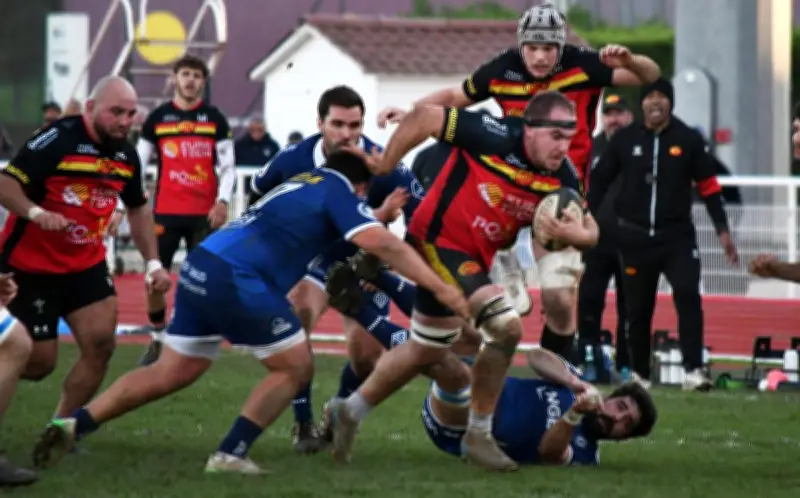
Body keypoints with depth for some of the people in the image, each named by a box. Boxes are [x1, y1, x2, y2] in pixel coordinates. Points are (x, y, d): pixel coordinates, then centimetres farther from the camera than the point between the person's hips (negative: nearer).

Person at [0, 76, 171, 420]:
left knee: (101, 344, -4)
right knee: (38, 361, -5)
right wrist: (36, 213, -42)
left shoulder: (126, 154, 2)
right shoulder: (57, 140, -21)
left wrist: (153, 262, 10)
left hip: (85, 265, 7)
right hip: (29, 266, -7)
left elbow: (138, 209, 18)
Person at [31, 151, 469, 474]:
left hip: (201, 267, 8)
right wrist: (440, 289, -13)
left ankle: (75, 425, 7)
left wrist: (380, 216, 29)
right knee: (295, 366, 6)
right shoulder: (340, 191, 2)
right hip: (234, 279, -8)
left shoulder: (304, 183, 26)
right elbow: (380, 244, -12)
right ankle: (230, 455, 3)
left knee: (170, 373, 16)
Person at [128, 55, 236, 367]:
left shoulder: (215, 119, 5)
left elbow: (227, 164, 4)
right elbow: (139, 161, 9)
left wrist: (223, 201, -9)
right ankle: (158, 339, 13)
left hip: (204, 213, 0)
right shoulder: (157, 118, 7)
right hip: (165, 211, 0)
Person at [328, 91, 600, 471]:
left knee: (426, 351, 21)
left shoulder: (563, 177, -11)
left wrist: (577, 233, -32)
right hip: (439, 241, -8)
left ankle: (350, 412, 41)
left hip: (477, 257, 8)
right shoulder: (497, 137, -29)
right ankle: (478, 436, -4)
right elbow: (422, 119, -22)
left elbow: (590, 231, -8)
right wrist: (383, 167, -11)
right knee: (506, 327, -20)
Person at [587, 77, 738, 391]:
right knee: (638, 307, 7)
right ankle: (639, 374, 20)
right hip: (635, 238, 1)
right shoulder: (625, 140, 1)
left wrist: (722, 230, 0)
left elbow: (708, 186, 5)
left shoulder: (688, 140, 1)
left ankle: (693, 371, -20)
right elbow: (599, 180, 6)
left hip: (678, 236, -1)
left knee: (688, 295, -18)